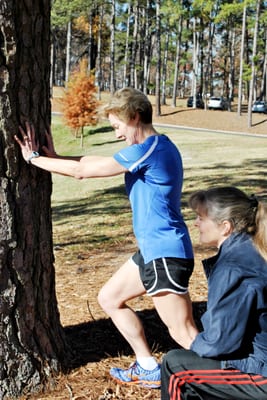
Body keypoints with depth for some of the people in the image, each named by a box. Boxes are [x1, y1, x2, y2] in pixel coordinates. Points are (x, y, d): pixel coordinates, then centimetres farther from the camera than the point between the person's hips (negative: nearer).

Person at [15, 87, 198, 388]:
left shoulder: (148, 149, -19)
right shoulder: (156, 146, 12)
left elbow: (82, 171, -14)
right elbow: (95, 161, 17)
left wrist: (33, 158, -4)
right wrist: (55, 158, 10)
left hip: (166, 254, -10)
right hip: (153, 250, 10)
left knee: (183, 333, -7)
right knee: (109, 298, 20)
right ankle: (149, 369, 27)